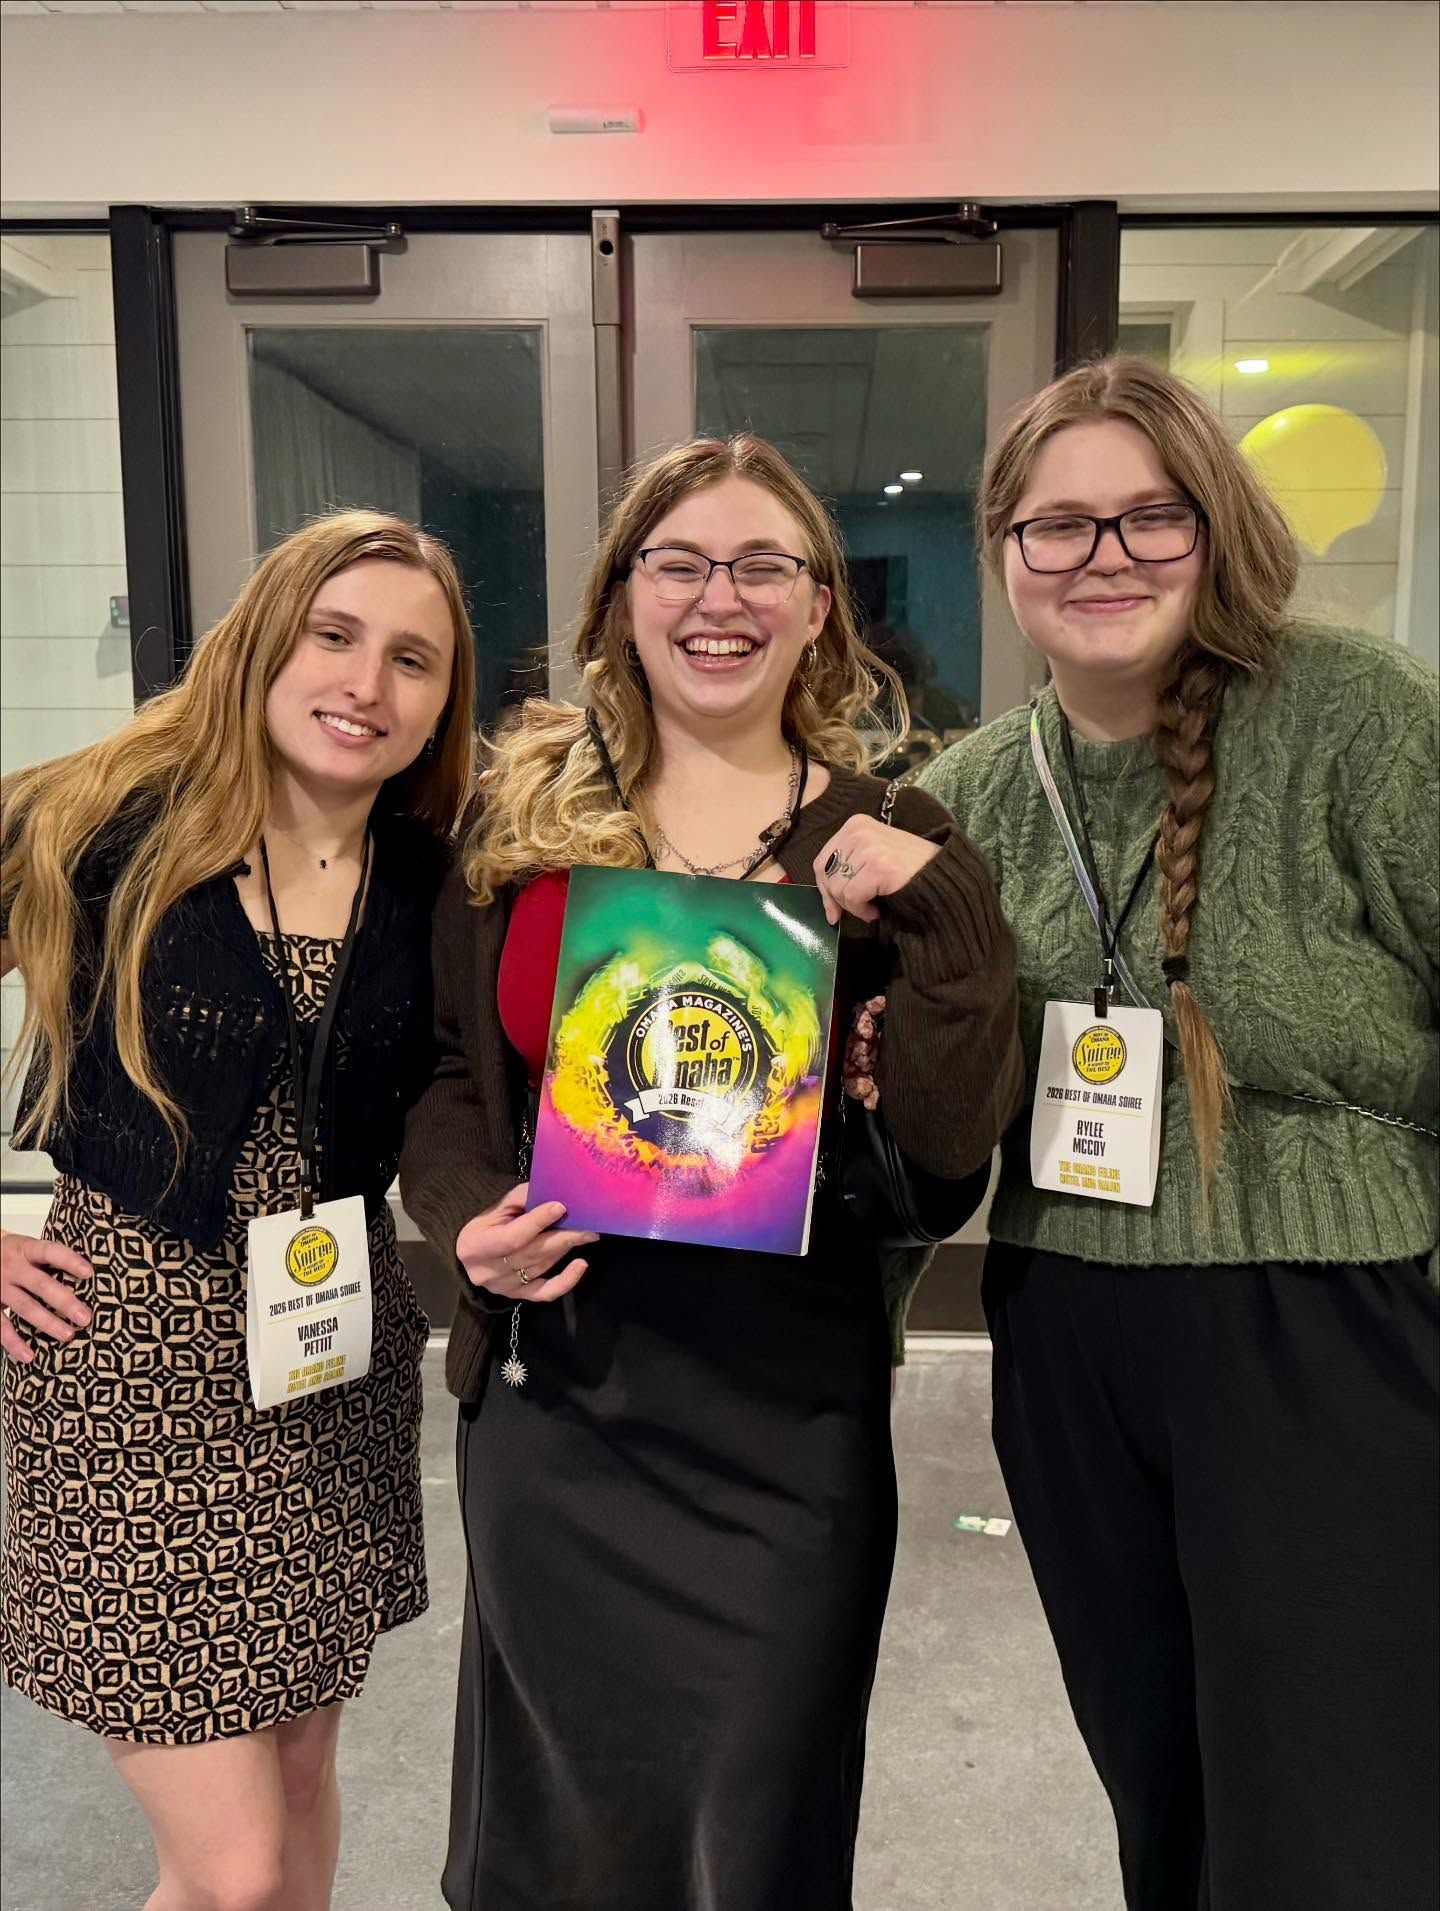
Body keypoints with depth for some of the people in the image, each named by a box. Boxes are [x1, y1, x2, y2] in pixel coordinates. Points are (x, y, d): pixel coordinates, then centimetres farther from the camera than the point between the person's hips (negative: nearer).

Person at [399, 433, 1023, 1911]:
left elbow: (953, 1142, -11)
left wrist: (935, 903, -20)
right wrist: (466, 1212, -8)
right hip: (547, 1383, 2)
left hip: (785, 1412, -1)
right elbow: (449, 1065, 9)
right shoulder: (524, 816, 2)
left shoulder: (884, 848, -3)